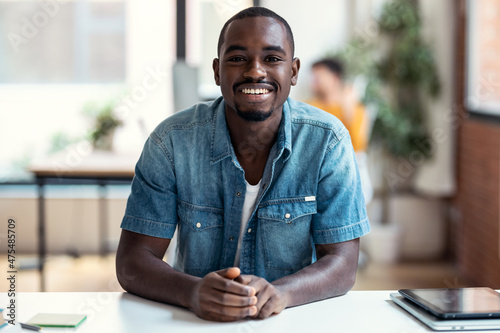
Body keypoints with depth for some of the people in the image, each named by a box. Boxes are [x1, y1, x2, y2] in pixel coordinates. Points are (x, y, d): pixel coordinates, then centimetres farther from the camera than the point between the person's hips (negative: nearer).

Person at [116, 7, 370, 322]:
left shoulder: (328, 141, -6)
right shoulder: (171, 142, -7)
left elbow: (342, 265, -8)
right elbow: (132, 263, -8)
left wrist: (278, 293, -29)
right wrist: (194, 293, -29)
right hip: (196, 321, 0)